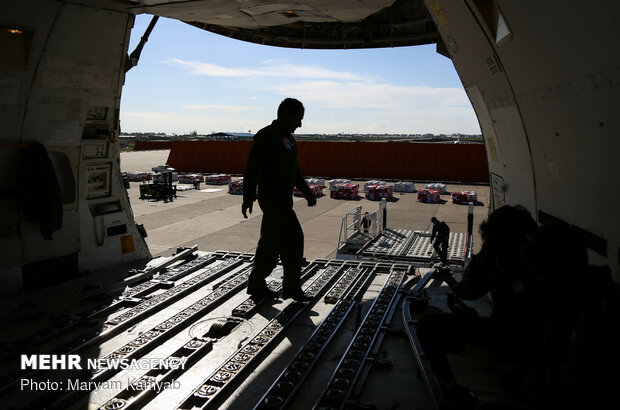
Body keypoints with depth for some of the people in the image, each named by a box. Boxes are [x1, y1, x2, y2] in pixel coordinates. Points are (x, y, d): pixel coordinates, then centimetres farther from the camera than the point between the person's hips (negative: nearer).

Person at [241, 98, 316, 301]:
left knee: (271, 242, 12)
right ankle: (291, 286, -1)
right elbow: (252, 168, -19)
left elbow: (294, 170, 26)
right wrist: (248, 198, -25)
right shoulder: (266, 136, -12)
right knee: (293, 237, -10)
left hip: (283, 199, 9)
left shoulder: (288, 138, 17)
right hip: (271, 198, -9)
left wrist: (306, 191, 21)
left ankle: (256, 285, 21)